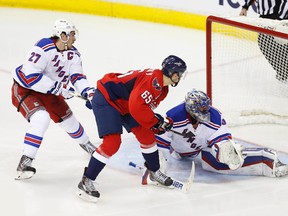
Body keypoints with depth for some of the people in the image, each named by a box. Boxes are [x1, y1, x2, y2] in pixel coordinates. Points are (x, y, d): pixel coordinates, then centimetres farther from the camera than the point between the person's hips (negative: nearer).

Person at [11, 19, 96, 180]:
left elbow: (77, 76, -9)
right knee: (41, 118, -30)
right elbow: (30, 76, -34)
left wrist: (88, 92, -29)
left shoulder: (73, 54, -5)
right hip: (24, 89, -8)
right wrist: (58, 89, -31)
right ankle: (25, 162, -25)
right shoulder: (44, 48, -30)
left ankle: (87, 145, 45)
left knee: (68, 118, 16)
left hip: (48, 91, 8)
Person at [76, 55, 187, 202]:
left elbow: (146, 107, 13)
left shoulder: (163, 89, 8)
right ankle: (86, 181, -11)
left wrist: (161, 123, -4)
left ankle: (153, 173, 27)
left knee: (147, 135, 8)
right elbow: (136, 107, -31)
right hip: (105, 99, -10)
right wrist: (156, 122, -21)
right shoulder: (152, 79, -25)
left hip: (124, 105, 10)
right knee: (112, 142, -19)